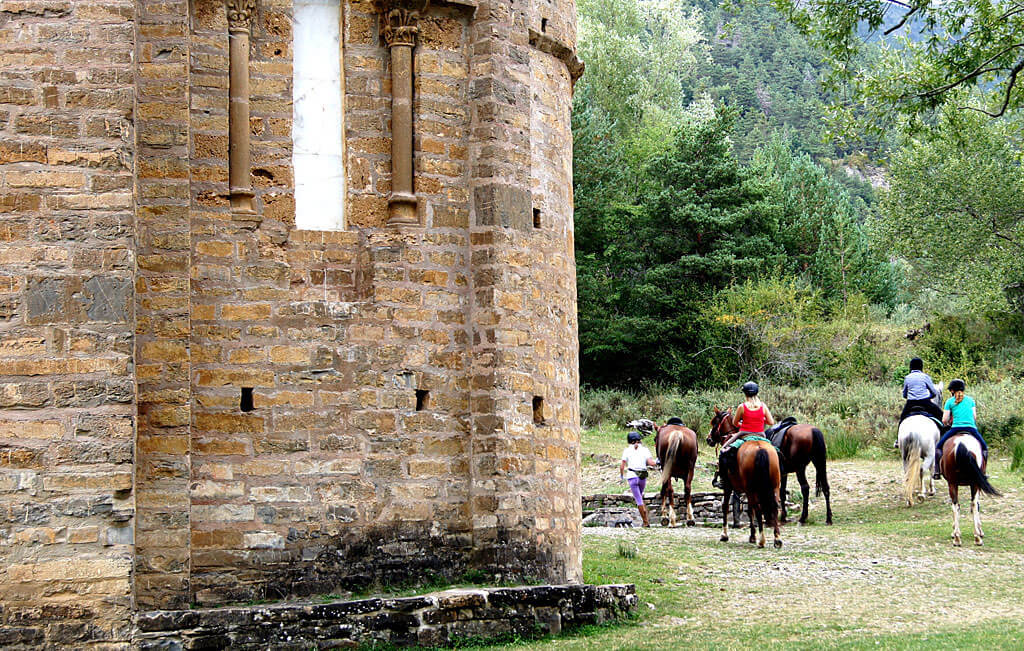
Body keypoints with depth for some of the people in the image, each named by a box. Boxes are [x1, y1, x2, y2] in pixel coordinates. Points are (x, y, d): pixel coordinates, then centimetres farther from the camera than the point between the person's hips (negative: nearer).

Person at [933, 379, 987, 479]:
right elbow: (975, 417, 10)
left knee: (939, 446, 14)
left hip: (955, 428, -2)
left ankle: (937, 471, 3)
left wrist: (948, 424, 25)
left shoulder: (950, 401, 5)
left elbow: (944, 420, 3)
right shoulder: (970, 399, 12)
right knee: (984, 447, 21)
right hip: (971, 428, 2)